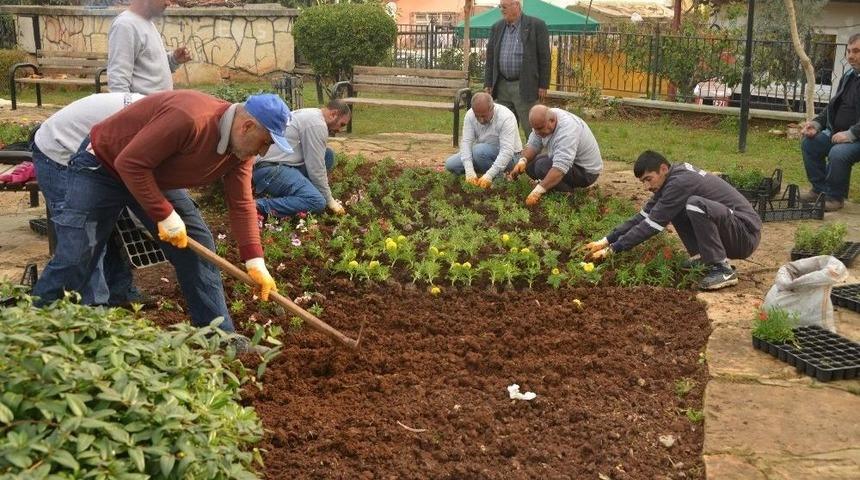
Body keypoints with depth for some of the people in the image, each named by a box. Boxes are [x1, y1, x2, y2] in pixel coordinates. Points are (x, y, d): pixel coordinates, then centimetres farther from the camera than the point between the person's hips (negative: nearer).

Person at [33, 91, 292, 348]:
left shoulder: (241, 145, -11)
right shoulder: (188, 119, -38)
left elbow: (241, 205, -8)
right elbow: (130, 164, -34)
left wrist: (255, 261, -14)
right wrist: (165, 216, -30)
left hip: (157, 178, 7)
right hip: (102, 165, -7)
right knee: (74, 258, -13)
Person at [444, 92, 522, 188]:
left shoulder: (506, 117, -28)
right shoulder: (470, 115, -13)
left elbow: (507, 151, -33)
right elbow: (466, 142, -18)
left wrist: (489, 175, -42)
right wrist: (469, 171, -33)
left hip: (506, 156, -5)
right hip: (482, 154, 5)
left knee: (479, 150, -33)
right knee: (450, 164, -10)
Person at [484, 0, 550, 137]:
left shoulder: (536, 25, -5)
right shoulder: (496, 27, 10)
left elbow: (544, 57, -5)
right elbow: (490, 58, 13)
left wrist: (543, 85, -8)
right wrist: (488, 84, 7)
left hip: (525, 87, -5)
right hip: (501, 86, 5)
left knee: (531, 129, -3)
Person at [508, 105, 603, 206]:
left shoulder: (567, 131, -36)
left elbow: (560, 168, -44)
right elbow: (533, 145, -5)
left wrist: (538, 191, -48)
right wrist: (522, 161, -25)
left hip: (586, 171, -9)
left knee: (543, 166, -28)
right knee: (530, 164, -2)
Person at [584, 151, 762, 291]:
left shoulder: (680, 182, -22)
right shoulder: (671, 179, 6)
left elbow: (652, 224, -22)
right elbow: (643, 216, 7)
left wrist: (612, 250, -18)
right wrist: (606, 241, 1)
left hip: (746, 234, -9)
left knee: (696, 204, -31)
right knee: (673, 209, 7)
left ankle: (722, 269, -19)